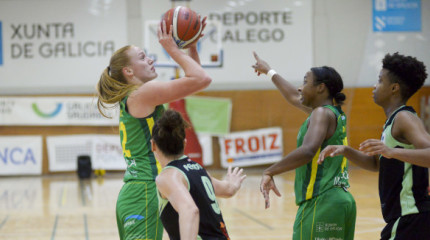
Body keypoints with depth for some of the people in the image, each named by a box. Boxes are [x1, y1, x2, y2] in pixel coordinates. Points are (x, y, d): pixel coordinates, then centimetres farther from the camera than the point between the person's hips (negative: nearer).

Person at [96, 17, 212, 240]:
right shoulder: (142, 93, -10)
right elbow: (201, 79, -15)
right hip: (144, 194, -10)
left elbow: (194, 79, 26)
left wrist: (192, 44, 16)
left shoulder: (135, 97, 18)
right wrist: (173, 49, -6)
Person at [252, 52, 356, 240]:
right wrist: (269, 71, 48)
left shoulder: (322, 113, -9)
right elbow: (294, 97, 36)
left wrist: (269, 172, -23)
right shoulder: (334, 113, 19)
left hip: (321, 202, -10)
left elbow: (308, 150, -27)